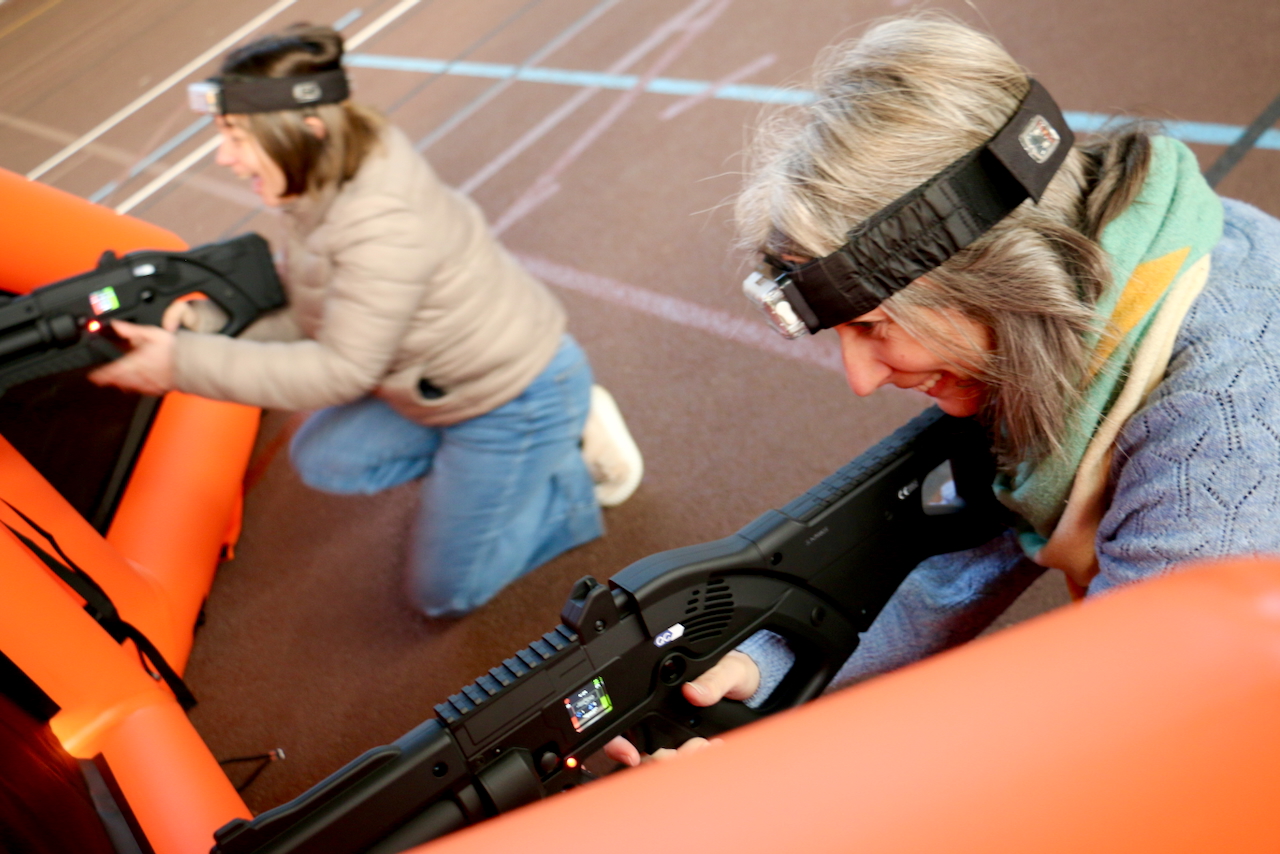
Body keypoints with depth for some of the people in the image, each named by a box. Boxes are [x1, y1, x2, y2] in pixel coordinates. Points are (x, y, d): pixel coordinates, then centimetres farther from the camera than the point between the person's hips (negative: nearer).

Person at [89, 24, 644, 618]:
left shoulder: (384, 225, -34)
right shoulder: (325, 186, -4)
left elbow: (341, 371, -28)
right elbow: (301, 307, 4)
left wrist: (185, 364, -26)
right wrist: (207, 319, -12)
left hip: (518, 398, -9)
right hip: (441, 383, 9)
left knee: (443, 594, 4)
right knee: (320, 459, 15)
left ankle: (578, 468, 14)